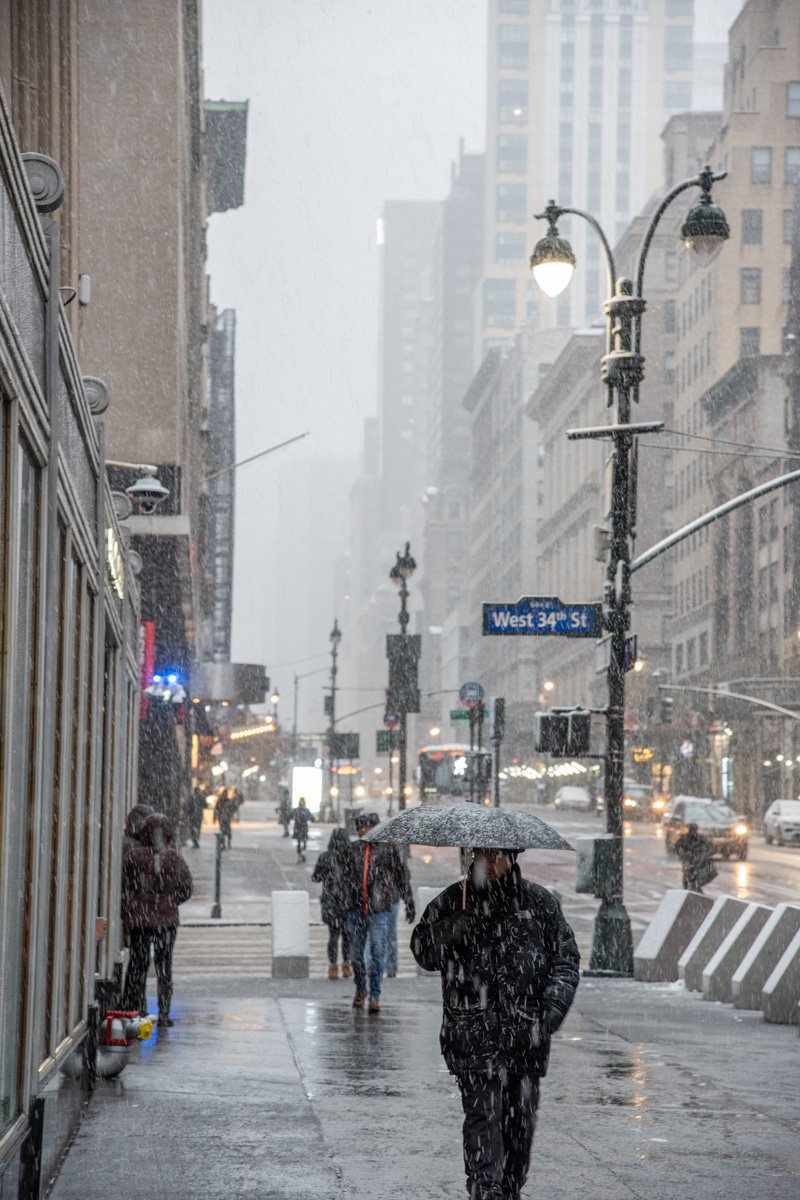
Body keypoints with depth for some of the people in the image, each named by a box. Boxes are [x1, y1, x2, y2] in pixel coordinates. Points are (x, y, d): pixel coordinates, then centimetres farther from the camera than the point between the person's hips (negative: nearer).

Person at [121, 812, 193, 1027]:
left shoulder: (132, 856, -6)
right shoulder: (174, 857, -4)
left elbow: (123, 888, -4)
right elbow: (186, 890, 0)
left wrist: (126, 912, 7)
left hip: (138, 917, 0)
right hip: (166, 918, 0)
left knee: (138, 965, 9)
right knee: (164, 966, 8)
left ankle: (136, 1011, 8)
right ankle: (163, 1014, 6)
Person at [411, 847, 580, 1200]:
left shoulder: (540, 902, 6)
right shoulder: (451, 902, 4)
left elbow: (566, 959, 9)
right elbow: (423, 951, 2)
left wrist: (555, 1004, -6)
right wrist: (455, 927, -13)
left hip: (527, 1034, 2)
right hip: (474, 1033, -2)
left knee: (520, 1117, 9)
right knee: (483, 1111, -14)